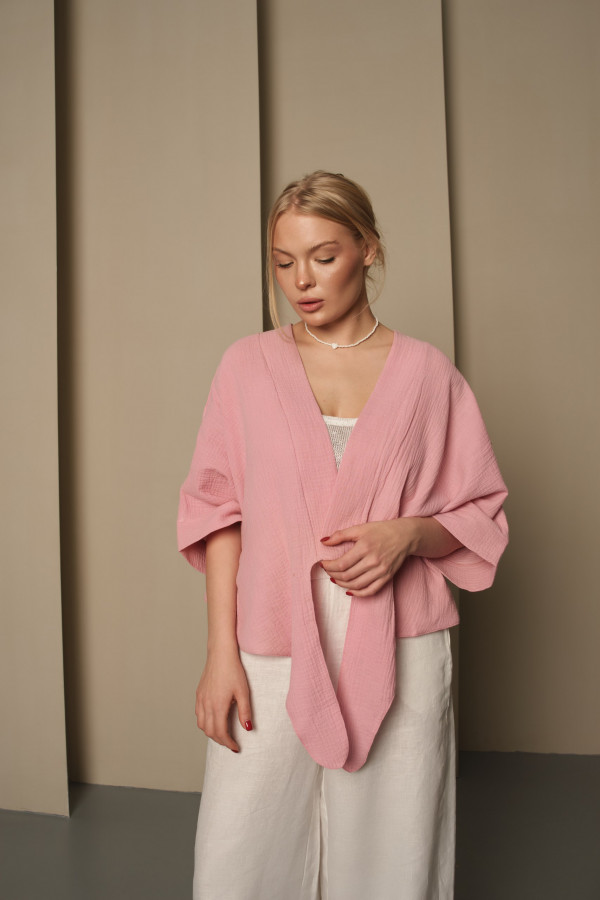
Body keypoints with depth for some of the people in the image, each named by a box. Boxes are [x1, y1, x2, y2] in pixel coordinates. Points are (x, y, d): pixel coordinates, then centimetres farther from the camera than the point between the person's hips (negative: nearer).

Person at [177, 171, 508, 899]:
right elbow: (217, 511, 4)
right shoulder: (248, 363, 5)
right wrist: (221, 651, -2)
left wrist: (408, 533, -13)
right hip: (271, 654, 1)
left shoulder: (426, 373, 3)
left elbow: (479, 517, 8)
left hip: (398, 654, 0)